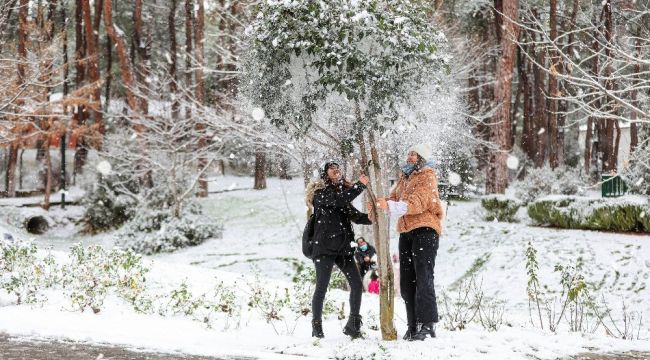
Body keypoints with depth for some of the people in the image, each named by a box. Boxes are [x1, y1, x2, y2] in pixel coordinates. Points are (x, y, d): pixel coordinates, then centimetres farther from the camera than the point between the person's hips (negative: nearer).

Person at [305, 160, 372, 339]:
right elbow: (338, 201, -21)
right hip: (325, 247, -6)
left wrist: (371, 218, -4)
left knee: (357, 284, -1)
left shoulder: (343, 191, 19)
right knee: (321, 287, -5)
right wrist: (360, 185, -20)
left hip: (343, 247, 6)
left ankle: (353, 325, 7)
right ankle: (317, 327, 3)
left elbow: (355, 215, 15)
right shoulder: (320, 192, -3)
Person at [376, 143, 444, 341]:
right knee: (407, 280, 7)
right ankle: (413, 326, 11)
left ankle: (427, 324, -15)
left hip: (425, 230, -8)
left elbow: (417, 203, -20)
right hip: (406, 232, 8)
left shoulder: (427, 177, -5)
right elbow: (394, 199, 15)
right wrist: (381, 203, -7)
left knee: (423, 278, -14)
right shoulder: (405, 177, 21)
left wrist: (390, 206, -29)